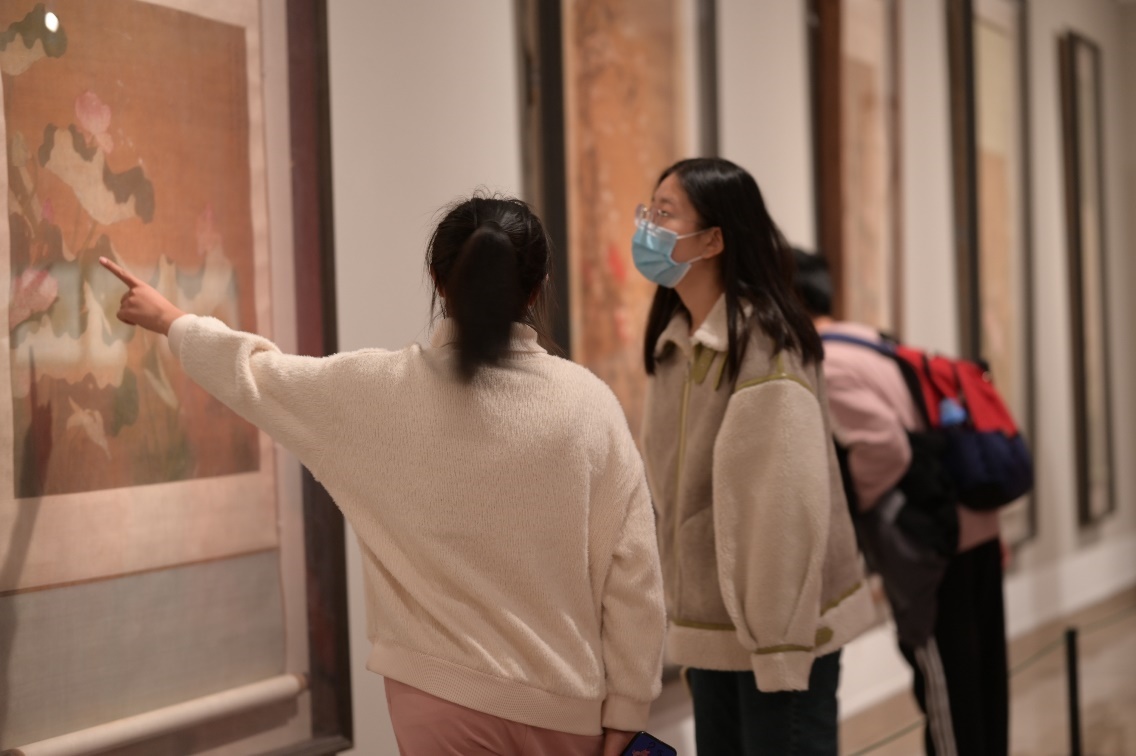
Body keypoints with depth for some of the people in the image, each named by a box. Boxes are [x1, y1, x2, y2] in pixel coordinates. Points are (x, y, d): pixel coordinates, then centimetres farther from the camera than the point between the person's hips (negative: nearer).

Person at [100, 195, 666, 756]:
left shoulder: (382, 390, -7)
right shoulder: (588, 402, -8)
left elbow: (257, 375, 11)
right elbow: (631, 577, -7)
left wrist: (170, 320, 30)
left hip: (444, 696, -1)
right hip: (564, 706, 1)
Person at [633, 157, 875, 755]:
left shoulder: (764, 345, -18)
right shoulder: (673, 343, 8)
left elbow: (789, 504, -21)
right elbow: (670, 492, 9)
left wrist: (779, 645, -20)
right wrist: (680, 617, 9)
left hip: (781, 636, -8)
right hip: (710, 632, 8)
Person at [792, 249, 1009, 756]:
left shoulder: (820, 364, -14)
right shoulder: (868, 342, 16)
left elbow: (883, 447, -22)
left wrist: (847, 509, -7)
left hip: (929, 541, -9)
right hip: (973, 526, 9)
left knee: (943, 686, 2)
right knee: (977, 677, 17)